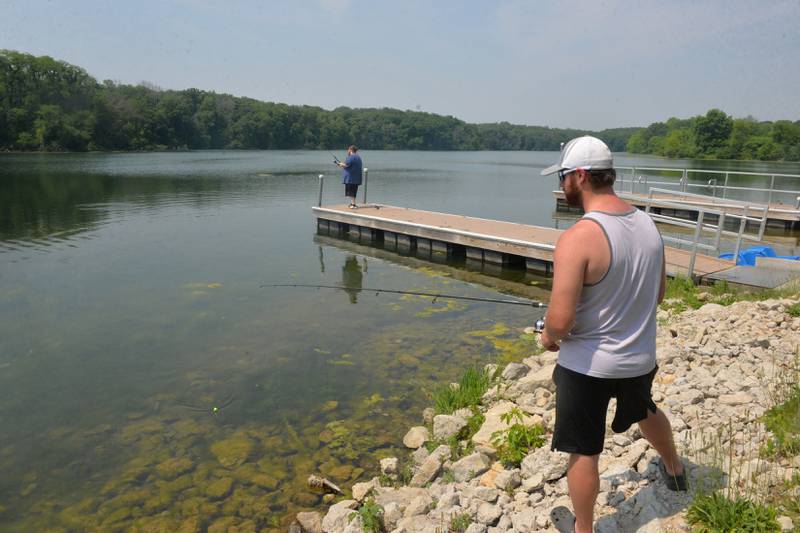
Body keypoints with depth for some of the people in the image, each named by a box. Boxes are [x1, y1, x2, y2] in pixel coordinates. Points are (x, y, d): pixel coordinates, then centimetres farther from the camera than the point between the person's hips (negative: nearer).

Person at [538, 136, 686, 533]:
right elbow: (658, 294, 9)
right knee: (645, 411, 35)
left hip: (588, 365, -7)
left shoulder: (577, 237, -27)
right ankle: (675, 470, 62)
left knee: (583, 452, 12)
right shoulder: (647, 224, -3)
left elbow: (561, 321, -27)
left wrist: (548, 337, -6)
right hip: (640, 357, 8)